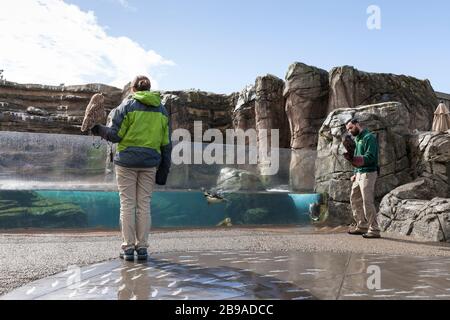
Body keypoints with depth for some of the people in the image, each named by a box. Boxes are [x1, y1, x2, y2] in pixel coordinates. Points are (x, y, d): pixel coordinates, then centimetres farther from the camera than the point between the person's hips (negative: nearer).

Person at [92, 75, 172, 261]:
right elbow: (166, 142, 9)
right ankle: (142, 247, 11)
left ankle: (128, 247, 7)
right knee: (144, 205, 8)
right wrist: (164, 168, 12)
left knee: (127, 204, 4)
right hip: (150, 162, 3)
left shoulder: (127, 105, -2)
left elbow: (114, 135, -6)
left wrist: (99, 130, 13)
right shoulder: (162, 110, 10)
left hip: (127, 161, -3)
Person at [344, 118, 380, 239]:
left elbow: (370, 157, -19)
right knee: (355, 199, 12)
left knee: (367, 202, -8)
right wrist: (356, 173, 12)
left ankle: (374, 230, -1)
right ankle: (362, 226, 21)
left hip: (368, 173, -9)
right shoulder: (357, 139, 17)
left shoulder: (369, 137, -9)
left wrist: (352, 158, -28)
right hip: (359, 174, 9)